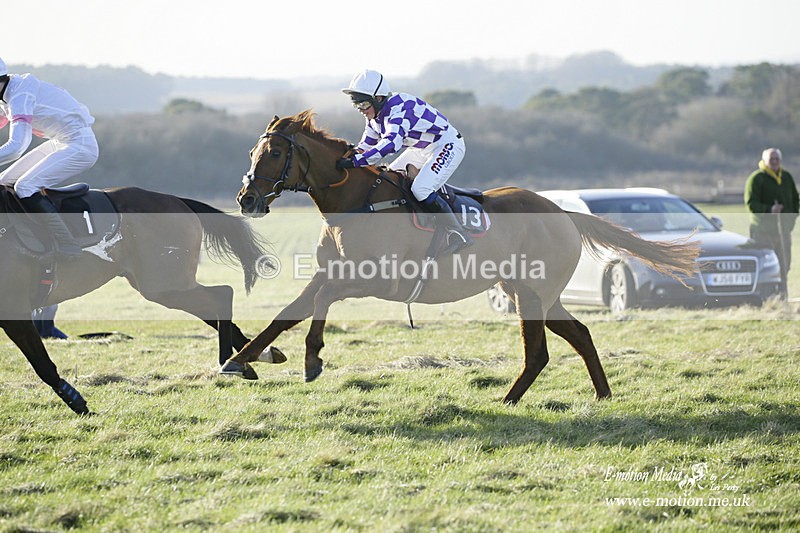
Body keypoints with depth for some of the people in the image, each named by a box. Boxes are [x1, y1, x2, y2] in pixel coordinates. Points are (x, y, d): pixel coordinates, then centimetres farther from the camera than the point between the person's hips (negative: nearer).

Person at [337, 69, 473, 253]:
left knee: (421, 189, -27)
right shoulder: (375, 115, 0)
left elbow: (391, 143, -46)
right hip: (421, 150, 11)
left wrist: (355, 161, -50)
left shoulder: (398, 108, -31)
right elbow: (365, 146, 10)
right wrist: (346, 158, -10)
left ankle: (460, 235, -19)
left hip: (447, 146, -11)